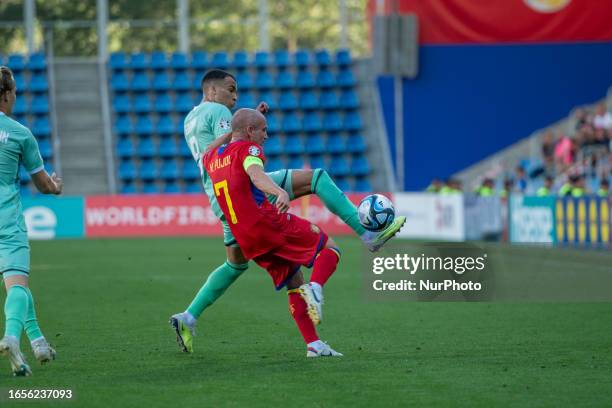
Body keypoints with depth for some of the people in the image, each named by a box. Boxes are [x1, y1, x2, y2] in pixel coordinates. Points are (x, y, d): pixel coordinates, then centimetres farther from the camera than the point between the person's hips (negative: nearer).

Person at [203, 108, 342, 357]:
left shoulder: (213, 158, 18)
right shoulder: (248, 148, -3)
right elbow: (256, 174, -26)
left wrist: (232, 131, 46)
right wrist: (280, 192, -45)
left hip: (248, 242, 7)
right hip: (269, 223, -7)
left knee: (294, 283, 15)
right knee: (329, 247, 5)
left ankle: (313, 345, 4)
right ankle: (315, 287, -26)